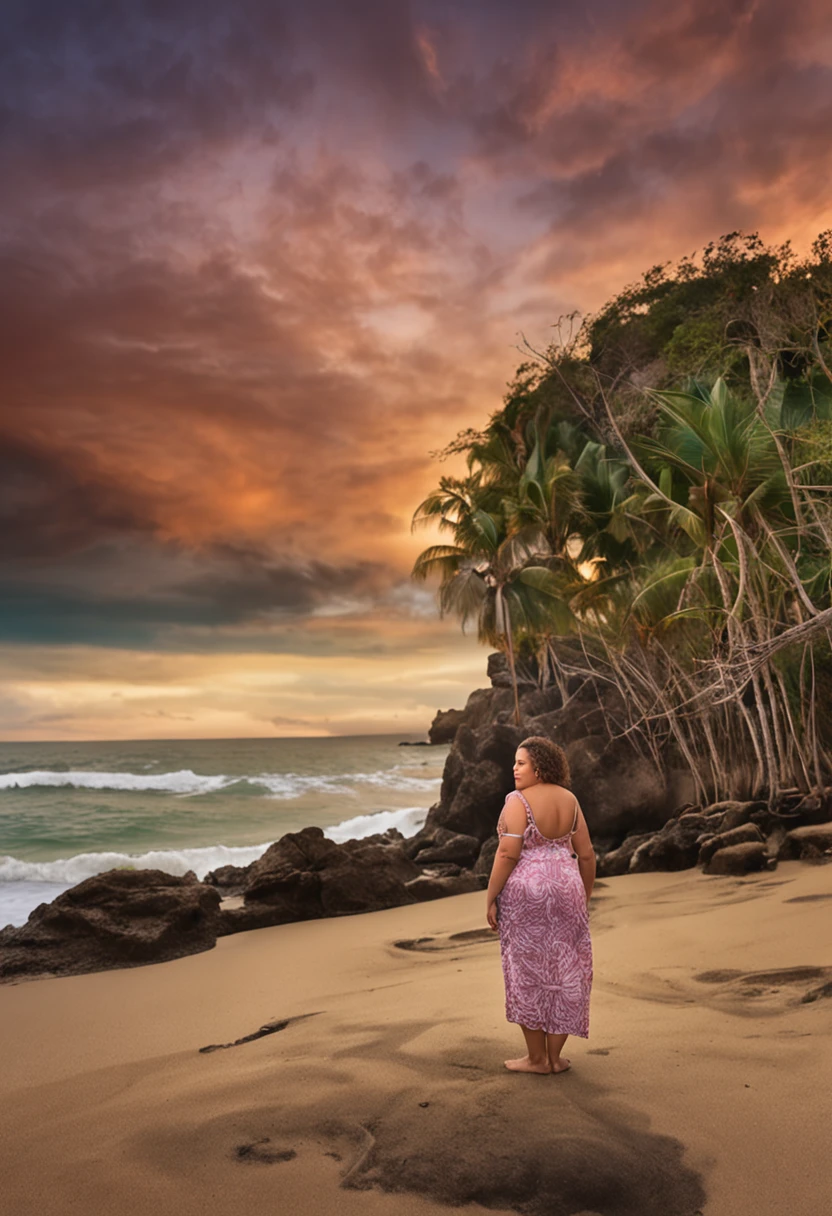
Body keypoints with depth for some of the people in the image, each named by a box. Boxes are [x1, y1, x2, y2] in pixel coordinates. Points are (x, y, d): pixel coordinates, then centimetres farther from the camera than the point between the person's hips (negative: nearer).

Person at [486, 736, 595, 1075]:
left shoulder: (518, 801, -13)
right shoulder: (569, 799, 4)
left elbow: (507, 854, -18)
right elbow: (586, 854, 6)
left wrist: (491, 899, -10)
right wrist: (585, 895, 17)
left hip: (525, 893, -5)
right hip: (566, 888, 5)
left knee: (529, 973, 7)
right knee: (563, 972, 12)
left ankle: (536, 1057, 17)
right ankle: (555, 1056, 20)